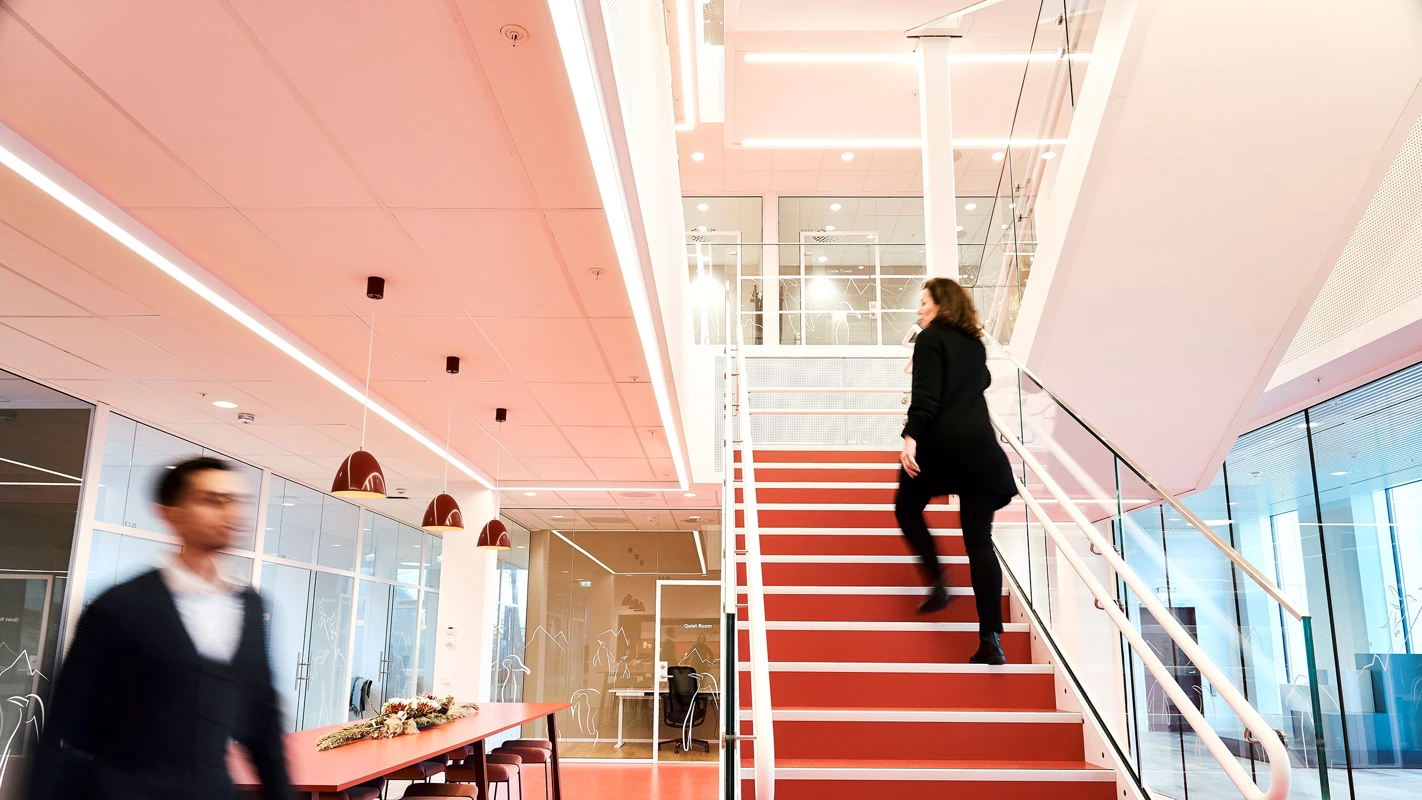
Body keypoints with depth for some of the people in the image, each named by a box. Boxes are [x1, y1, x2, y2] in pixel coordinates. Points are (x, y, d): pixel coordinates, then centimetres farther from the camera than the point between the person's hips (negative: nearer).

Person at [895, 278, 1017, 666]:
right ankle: (990, 639, -2)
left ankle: (937, 582, 6)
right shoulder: (975, 343, 18)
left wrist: (911, 437, -24)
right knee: (980, 540, 3)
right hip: (980, 447, 6)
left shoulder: (930, 339, -2)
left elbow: (926, 395, -15)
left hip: (940, 443, -5)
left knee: (907, 508, 21)